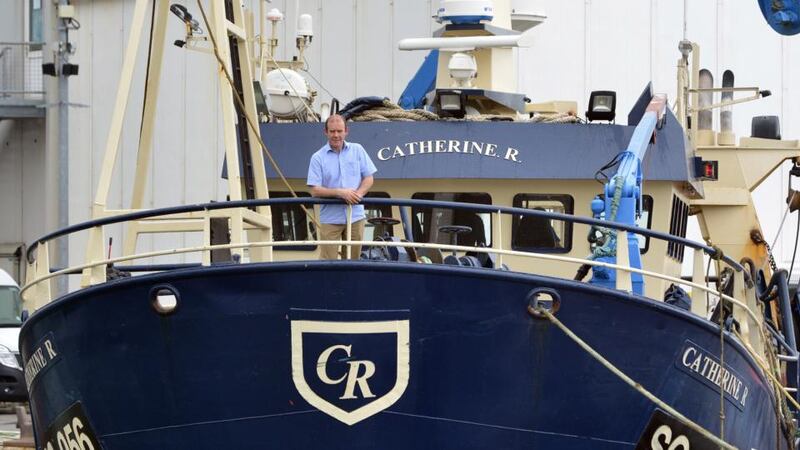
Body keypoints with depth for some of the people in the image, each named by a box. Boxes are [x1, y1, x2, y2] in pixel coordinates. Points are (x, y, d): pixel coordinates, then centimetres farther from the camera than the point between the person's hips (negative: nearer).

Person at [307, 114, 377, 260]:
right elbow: (315, 190, -7)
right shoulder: (318, 158, -2)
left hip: (356, 216, 2)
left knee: (352, 261, 7)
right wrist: (340, 192, -20)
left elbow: (368, 178, 6)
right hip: (330, 219, -2)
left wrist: (358, 194, -14)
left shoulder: (357, 150, 6)